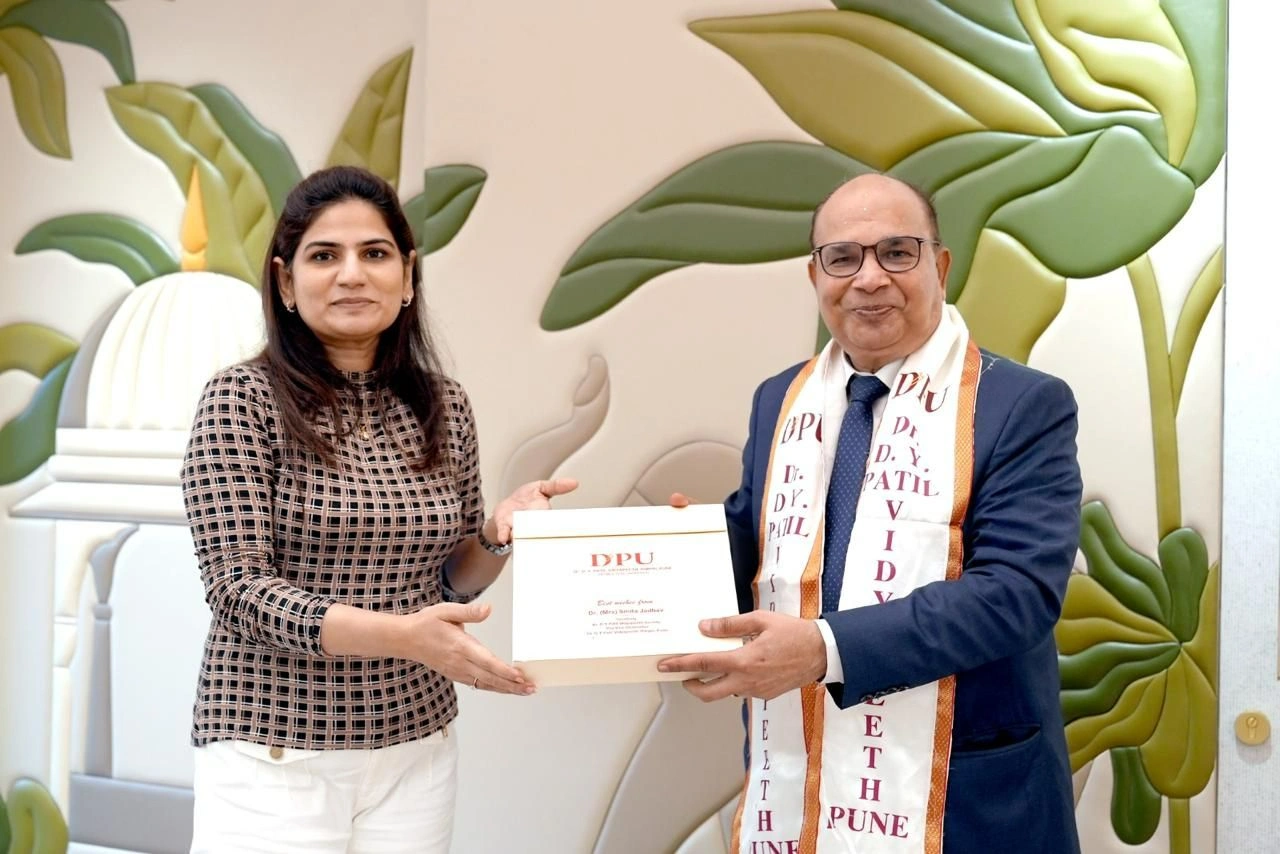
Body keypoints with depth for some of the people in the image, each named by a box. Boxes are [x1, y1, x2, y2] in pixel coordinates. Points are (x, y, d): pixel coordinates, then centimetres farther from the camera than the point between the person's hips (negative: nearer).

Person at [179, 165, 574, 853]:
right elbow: (240, 589, -15)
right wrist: (401, 634, -28)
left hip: (416, 750, 4)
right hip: (276, 758, -4)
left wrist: (497, 532, -10)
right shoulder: (243, 399, -10)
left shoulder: (444, 407, 3)